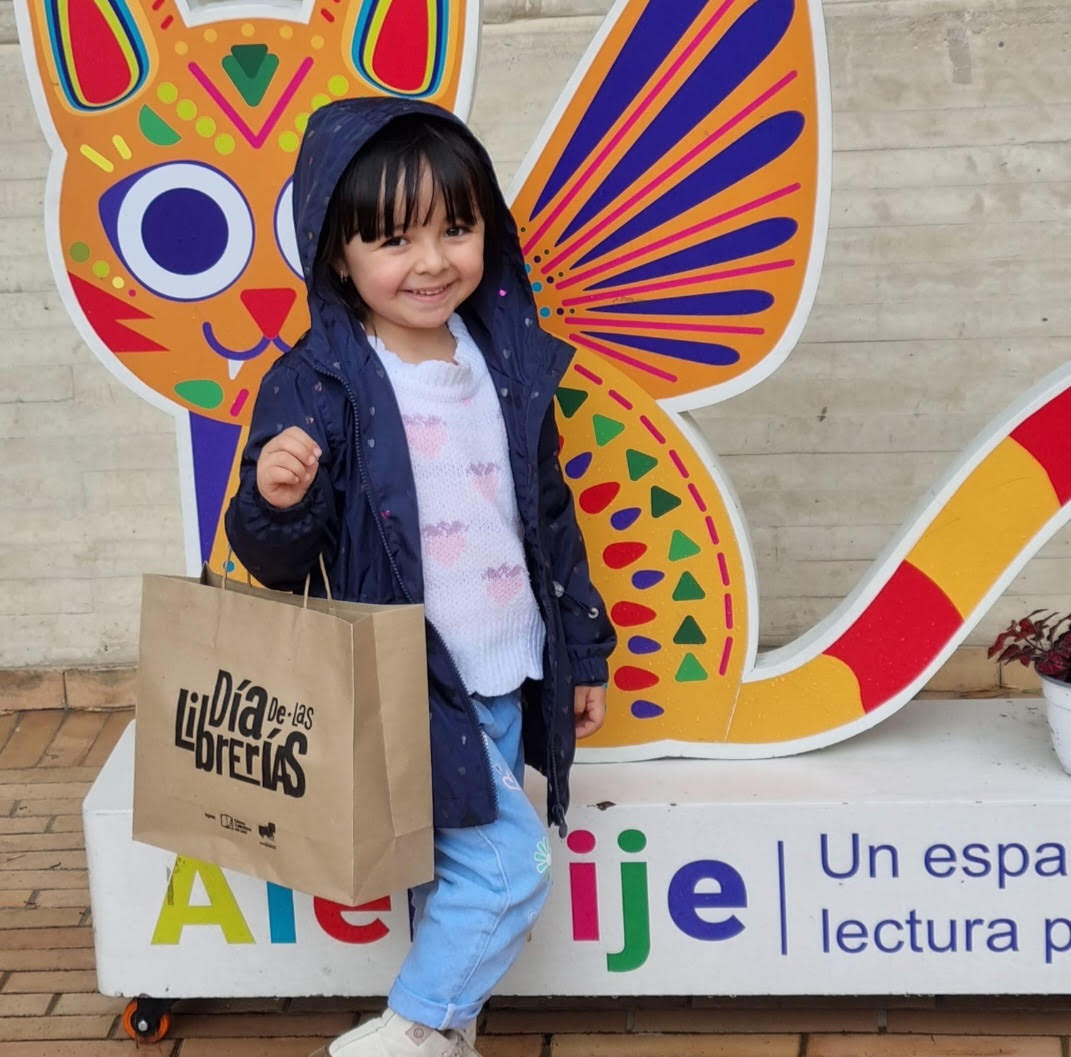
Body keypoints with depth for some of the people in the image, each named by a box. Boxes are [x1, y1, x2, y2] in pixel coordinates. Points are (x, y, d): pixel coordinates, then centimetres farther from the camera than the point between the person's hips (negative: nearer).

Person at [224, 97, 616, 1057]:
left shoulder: (509, 365, 4)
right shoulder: (317, 384, -13)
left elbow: (552, 518, 14)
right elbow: (279, 562, -12)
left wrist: (584, 651, 17)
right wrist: (277, 500, -34)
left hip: (508, 684, 6)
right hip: (407, 689, -6)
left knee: (455, 880, 16)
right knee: (508, 863, -8)